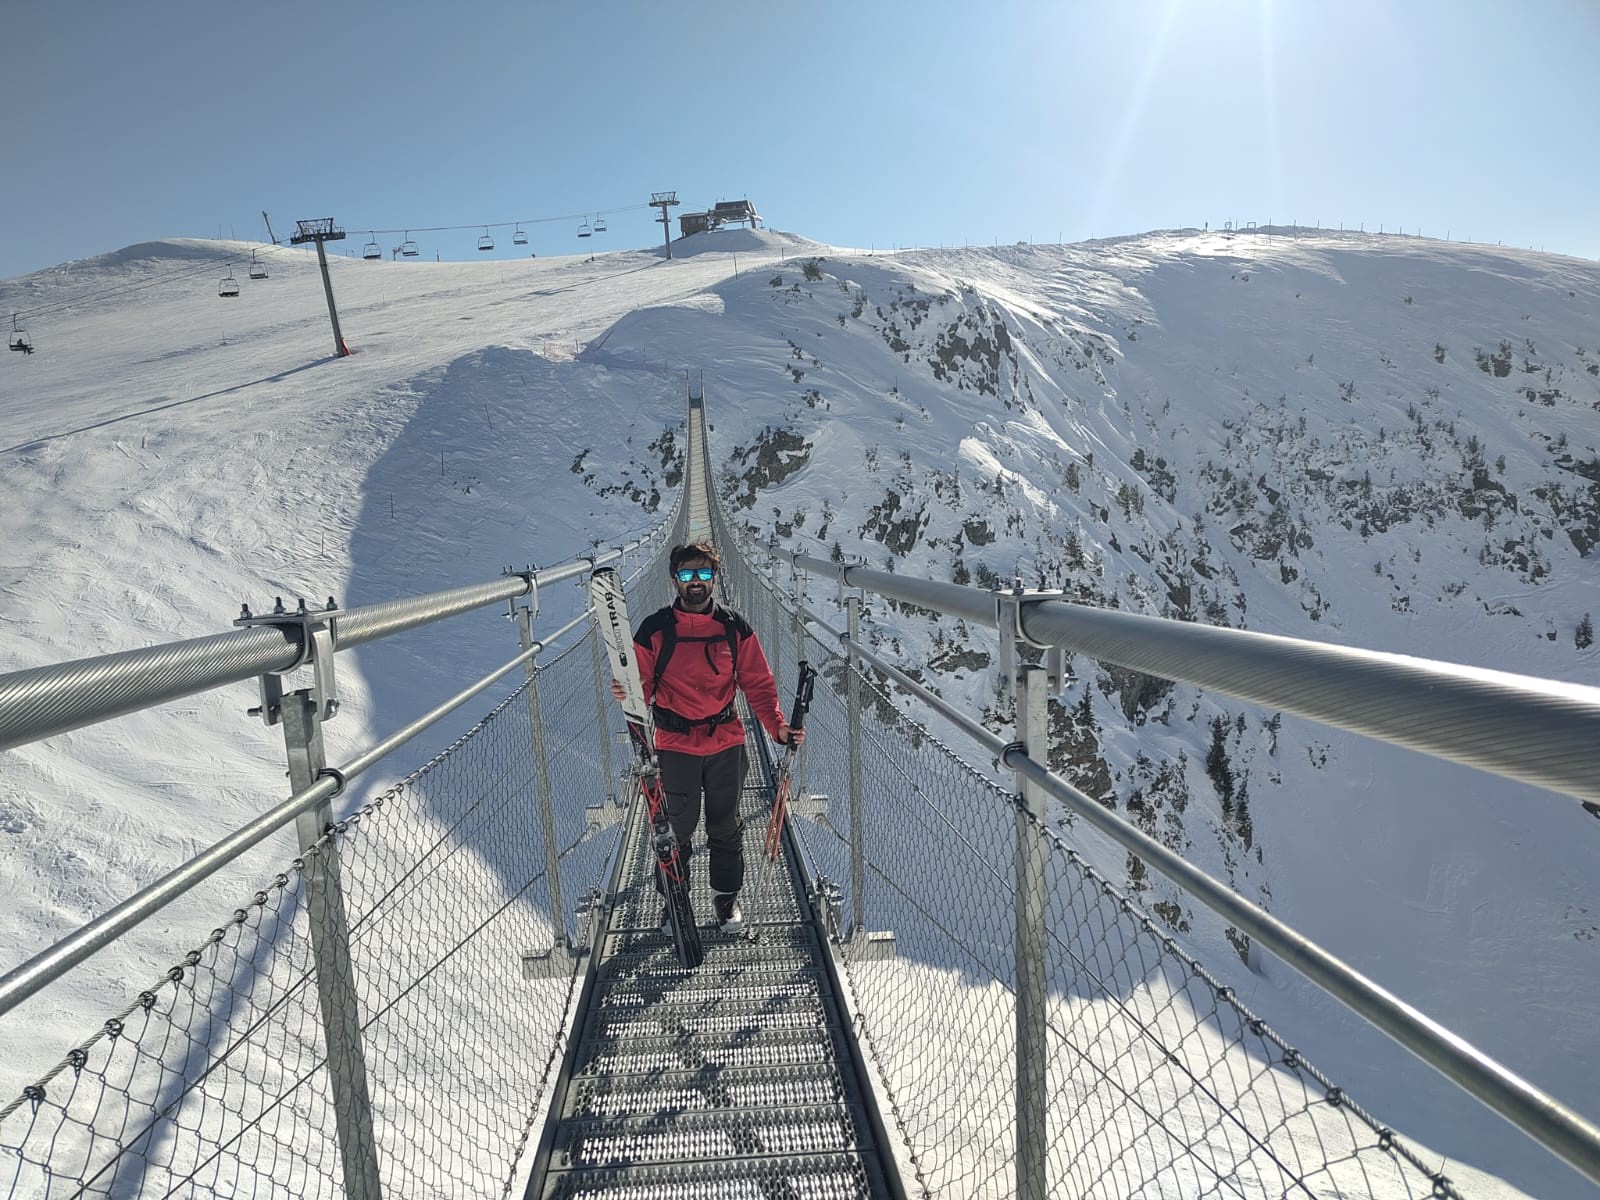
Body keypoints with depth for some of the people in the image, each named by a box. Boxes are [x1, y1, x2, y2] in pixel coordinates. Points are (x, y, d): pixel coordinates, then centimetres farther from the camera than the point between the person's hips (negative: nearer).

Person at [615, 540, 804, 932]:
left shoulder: (735, 628, -1)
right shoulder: (654, 629, -5)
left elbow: (758, 684, 1)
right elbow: (643, 686, -4)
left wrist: (777, 726, -12)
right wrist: (626, 692, -28)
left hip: (726, 744, 1)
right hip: (675, 747, -1)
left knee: (726, 828, 15)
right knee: (676, 829, 10)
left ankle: (726, 897, 35)